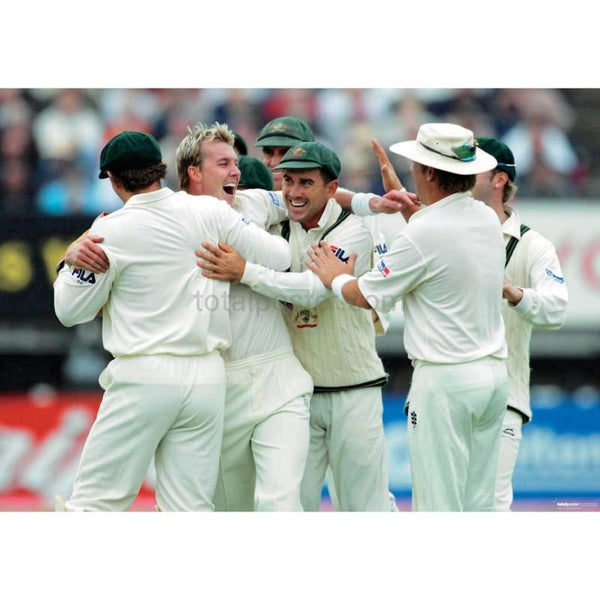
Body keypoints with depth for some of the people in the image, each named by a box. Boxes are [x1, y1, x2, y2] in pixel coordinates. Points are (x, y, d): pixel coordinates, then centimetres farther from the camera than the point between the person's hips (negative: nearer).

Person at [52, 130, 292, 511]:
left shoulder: (111, 232, -6)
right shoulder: (211, 213, 1)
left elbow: (70, 311, 3)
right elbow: (279, 257, 3)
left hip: (143, 378, -4)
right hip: (209, 379, 4)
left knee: (92, 504, 2)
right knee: (191, 512, 6)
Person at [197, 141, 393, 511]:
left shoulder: (353, 233, -11)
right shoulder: (277, 230, 4)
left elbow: (313, 289, -25)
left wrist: (245, 272, -32)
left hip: (354, 393, -4)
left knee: (364, 503, 2)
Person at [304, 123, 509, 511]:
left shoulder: (423, 235, -16)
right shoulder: (488, 219, 6)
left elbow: (367, 296, -5)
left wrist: (336, 277, 14)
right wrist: (420, 215, 30)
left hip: (445, 380, -8)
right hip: (495, 374, 8)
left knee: (438, 505, -4)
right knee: (480, 502, 10)